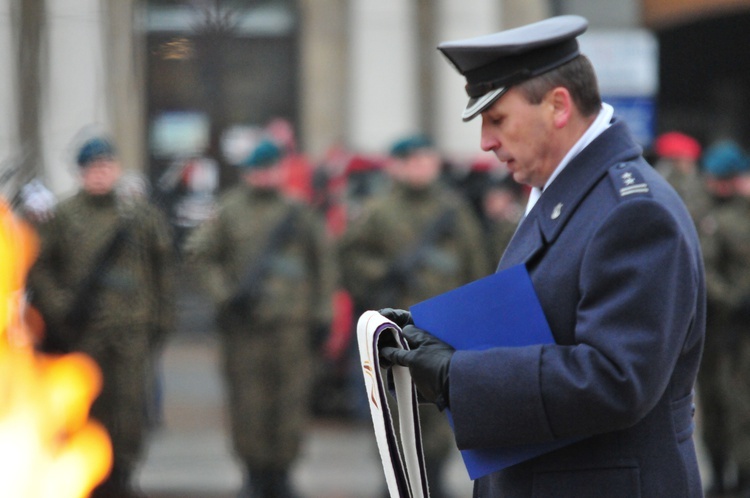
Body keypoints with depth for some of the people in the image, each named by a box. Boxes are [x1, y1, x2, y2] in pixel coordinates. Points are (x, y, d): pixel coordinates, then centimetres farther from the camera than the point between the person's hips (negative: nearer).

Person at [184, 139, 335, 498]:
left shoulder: (299, 213, 9)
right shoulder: (230, 213, 4)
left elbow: (322, 264, 12)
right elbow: (200, 253, 3)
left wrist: (321, 315, 7)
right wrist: (225, 295, -7)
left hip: (292, 321, 1)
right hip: (246, 323, -1)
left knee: (291, 398, 0)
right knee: (250, 400, -1)